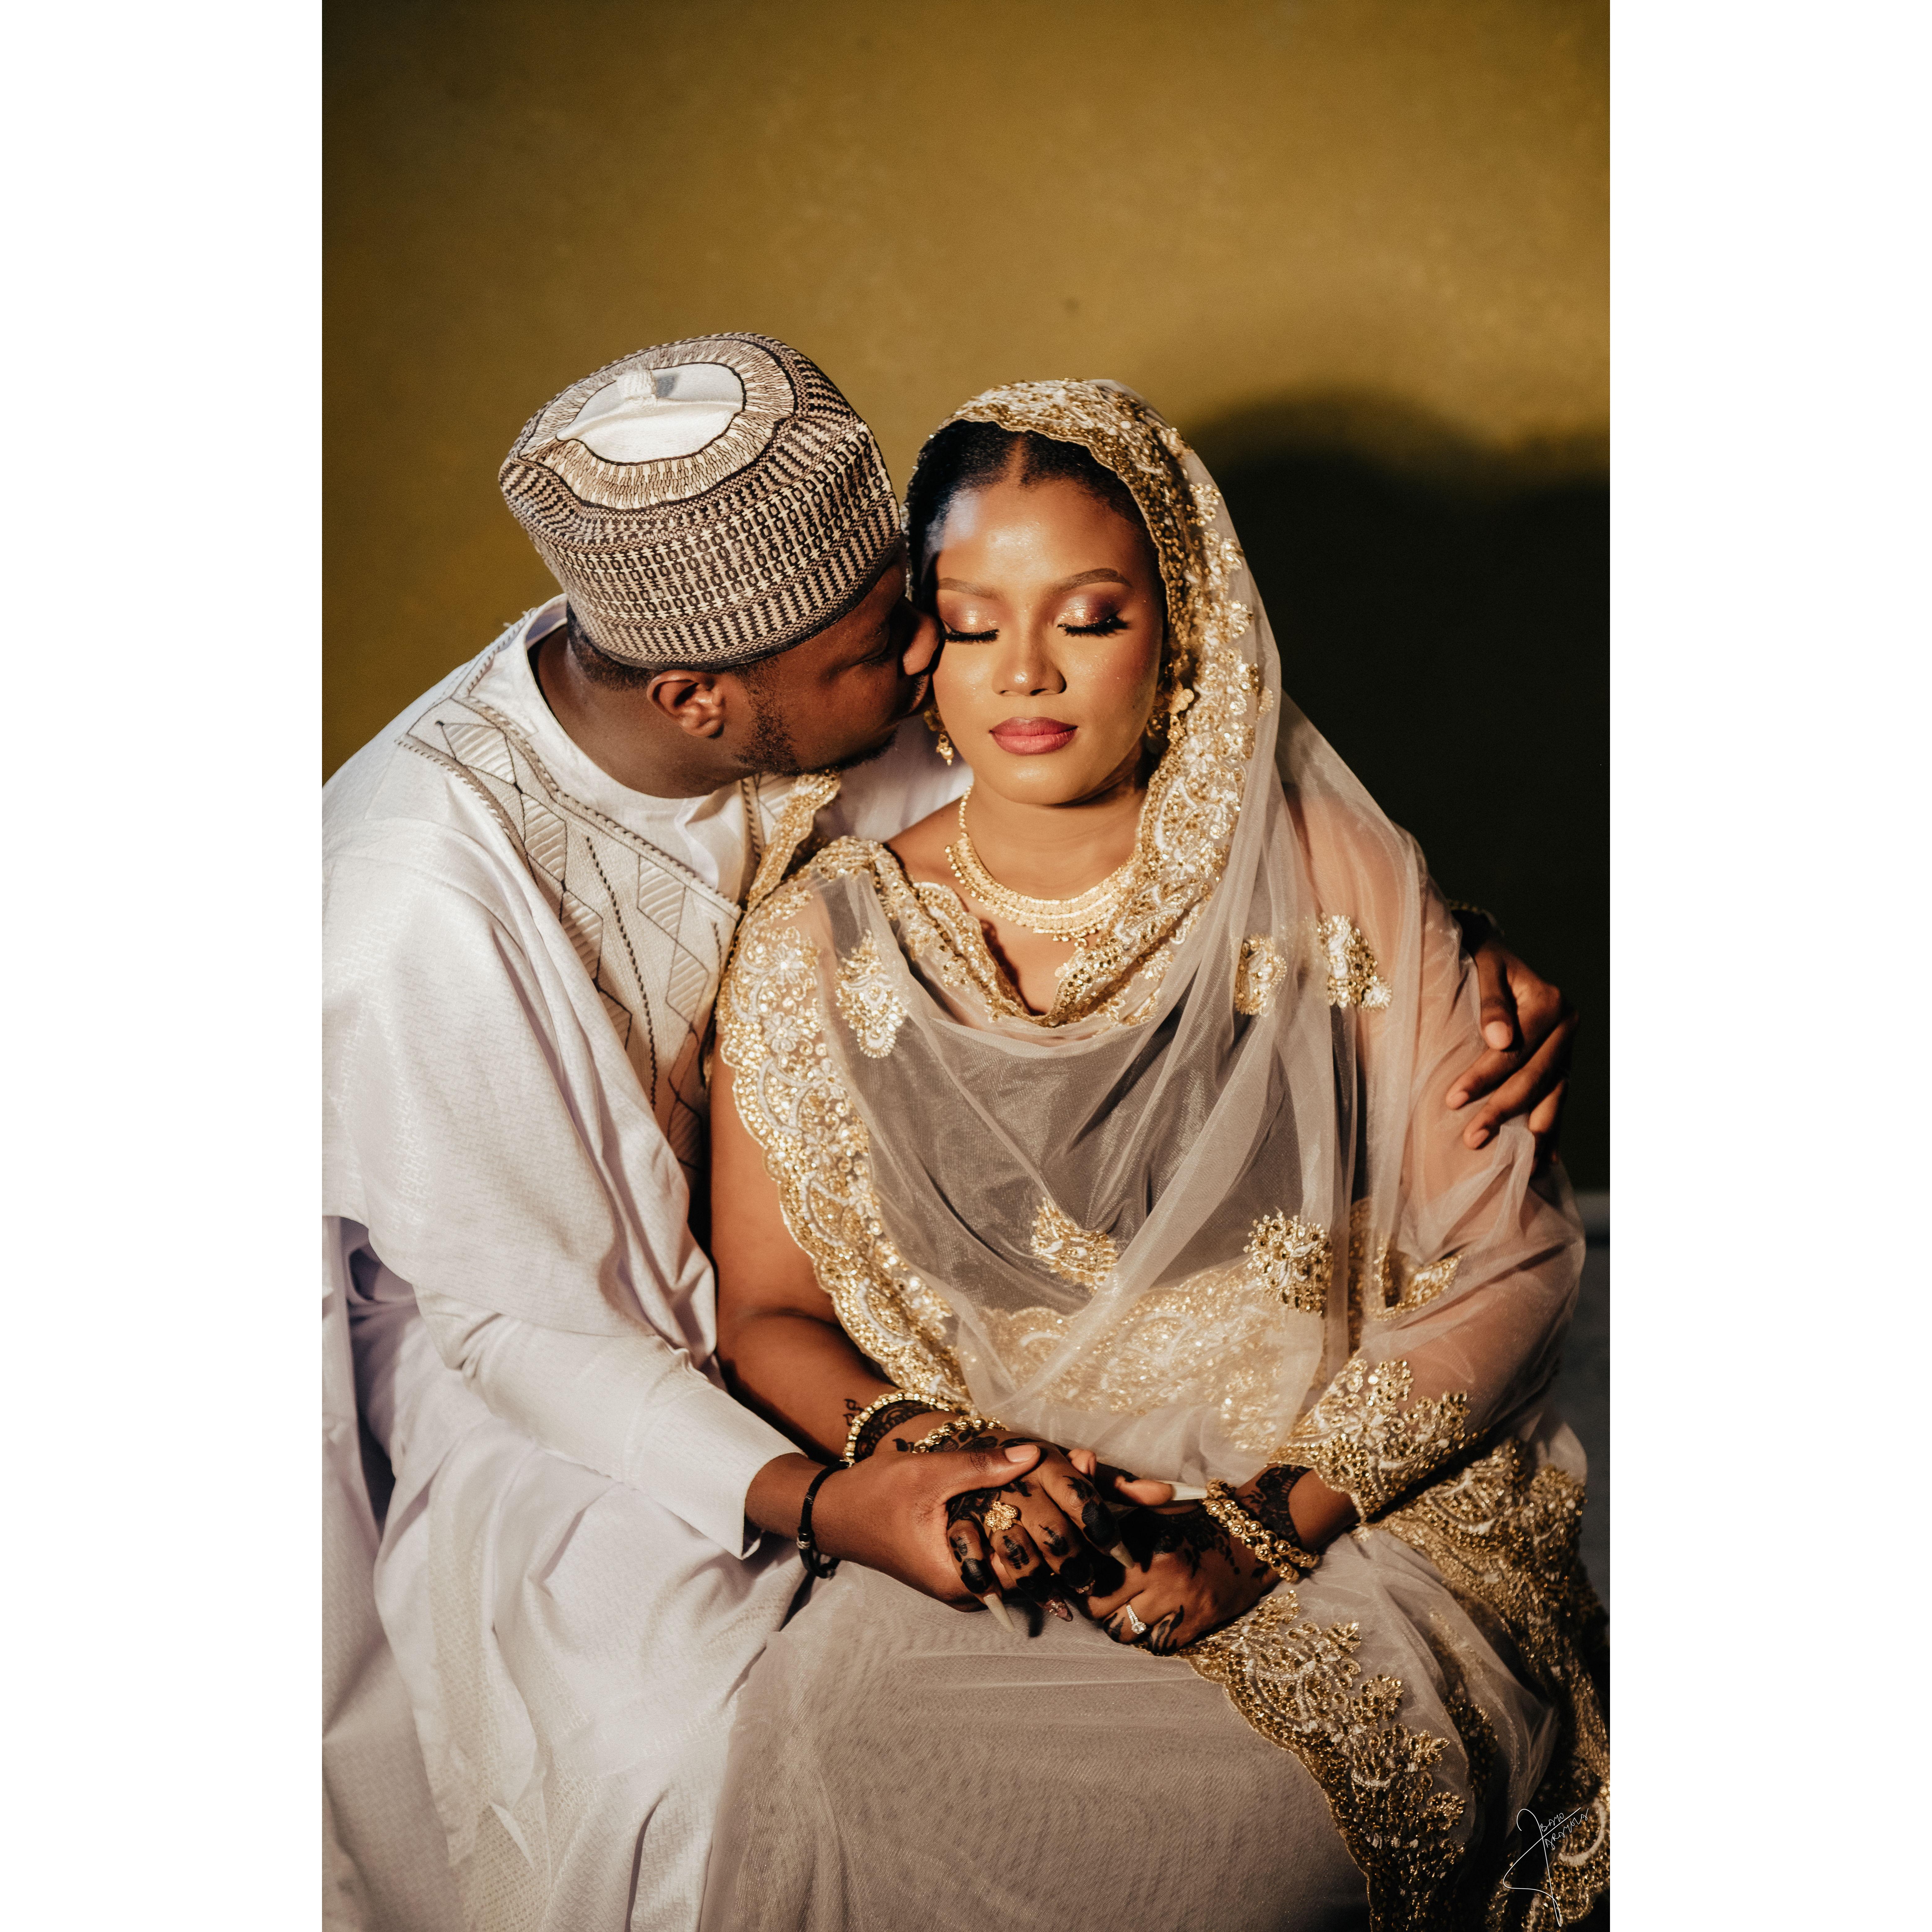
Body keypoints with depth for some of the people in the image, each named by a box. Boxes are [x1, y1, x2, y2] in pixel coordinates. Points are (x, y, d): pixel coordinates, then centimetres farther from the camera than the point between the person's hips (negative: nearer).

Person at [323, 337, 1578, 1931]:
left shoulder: (831, 722, -16)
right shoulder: (429, 907, -31)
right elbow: (521, 1321, -21)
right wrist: (805, 1501, -35)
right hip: (562, 1390, -5)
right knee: (714, 1787, -24)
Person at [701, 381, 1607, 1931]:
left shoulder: (1338, 893, -2)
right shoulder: (815, 954, 1)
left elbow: (1513, 1262, -2)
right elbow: (770, 1315, 8)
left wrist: (1269, 1520, -13)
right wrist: (922, 1446, -14)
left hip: (1347, 1523, -1)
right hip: (966, 1555, 1)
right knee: (830, 1741, -29)